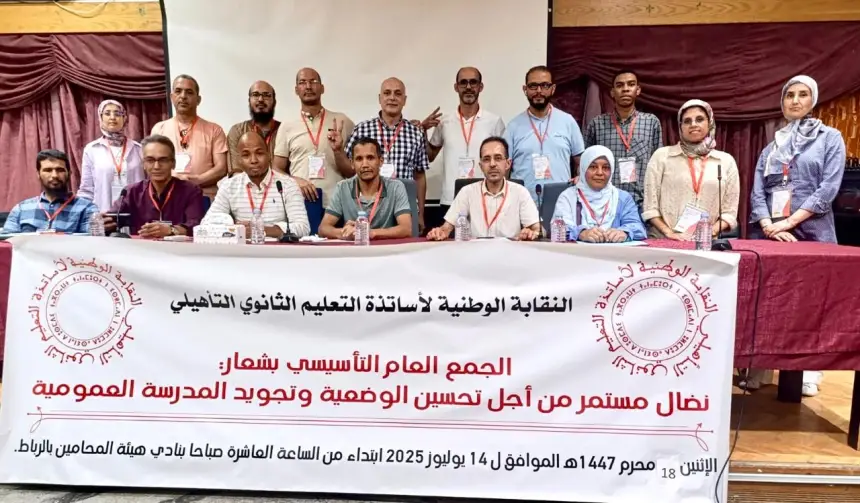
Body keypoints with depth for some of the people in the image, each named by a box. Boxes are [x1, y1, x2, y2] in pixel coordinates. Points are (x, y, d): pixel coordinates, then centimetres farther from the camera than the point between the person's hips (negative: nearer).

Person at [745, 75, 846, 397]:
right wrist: (768, 226, -11)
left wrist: (788, 223, -13)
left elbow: (828, 189, -5)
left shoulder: (830, 138, 6)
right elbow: (757, 192, 6)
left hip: (811, 231, -2)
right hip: (768, 233, 3)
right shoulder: (771, 147, 15)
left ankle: (808, 372, 10)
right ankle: (757, 370, 5)